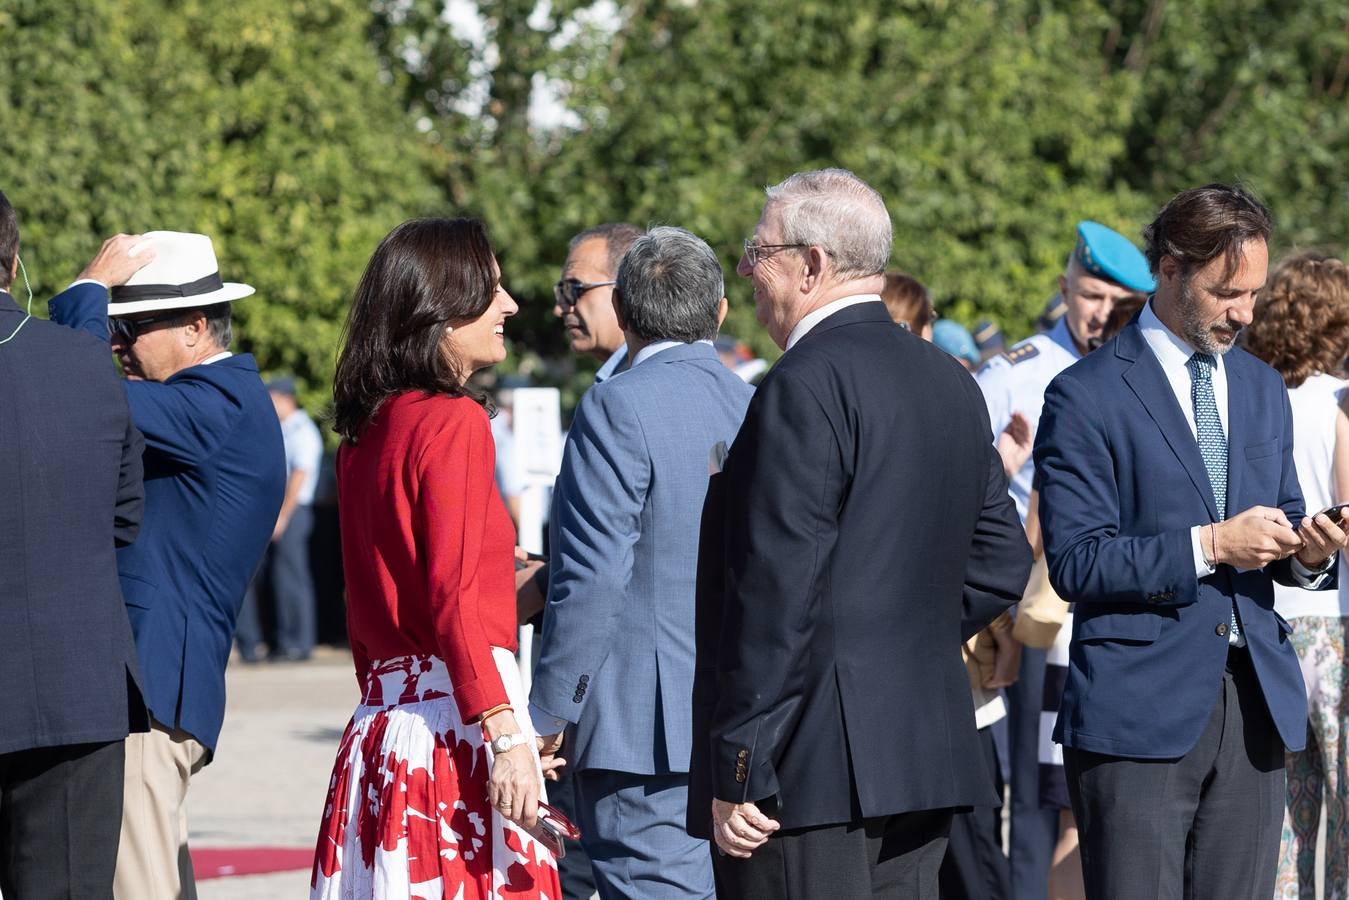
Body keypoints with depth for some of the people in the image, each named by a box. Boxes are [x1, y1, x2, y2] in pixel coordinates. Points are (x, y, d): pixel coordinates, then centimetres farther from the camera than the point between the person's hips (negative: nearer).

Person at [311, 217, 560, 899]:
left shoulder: (363, 431, 14)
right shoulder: (453, 420, -9)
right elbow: (454, 598, -17)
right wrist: (505, 735, -22)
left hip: (377, 722, 8)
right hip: (455, 713, -8)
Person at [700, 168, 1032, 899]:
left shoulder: (806, 386, -13)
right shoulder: (950, 381, 14)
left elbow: (778, 590, -17)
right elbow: (1002, 563, 19)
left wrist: (737, 771, -15)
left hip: (815, 760, -9)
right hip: (927, 751, 9)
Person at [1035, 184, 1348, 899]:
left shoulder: (1262, 389, 16)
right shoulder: (1086, 397, -5)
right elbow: (1075, 563, -11)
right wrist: (1208, 545, -18)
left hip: (1255, 705, 6)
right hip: (1140, 708, -6)